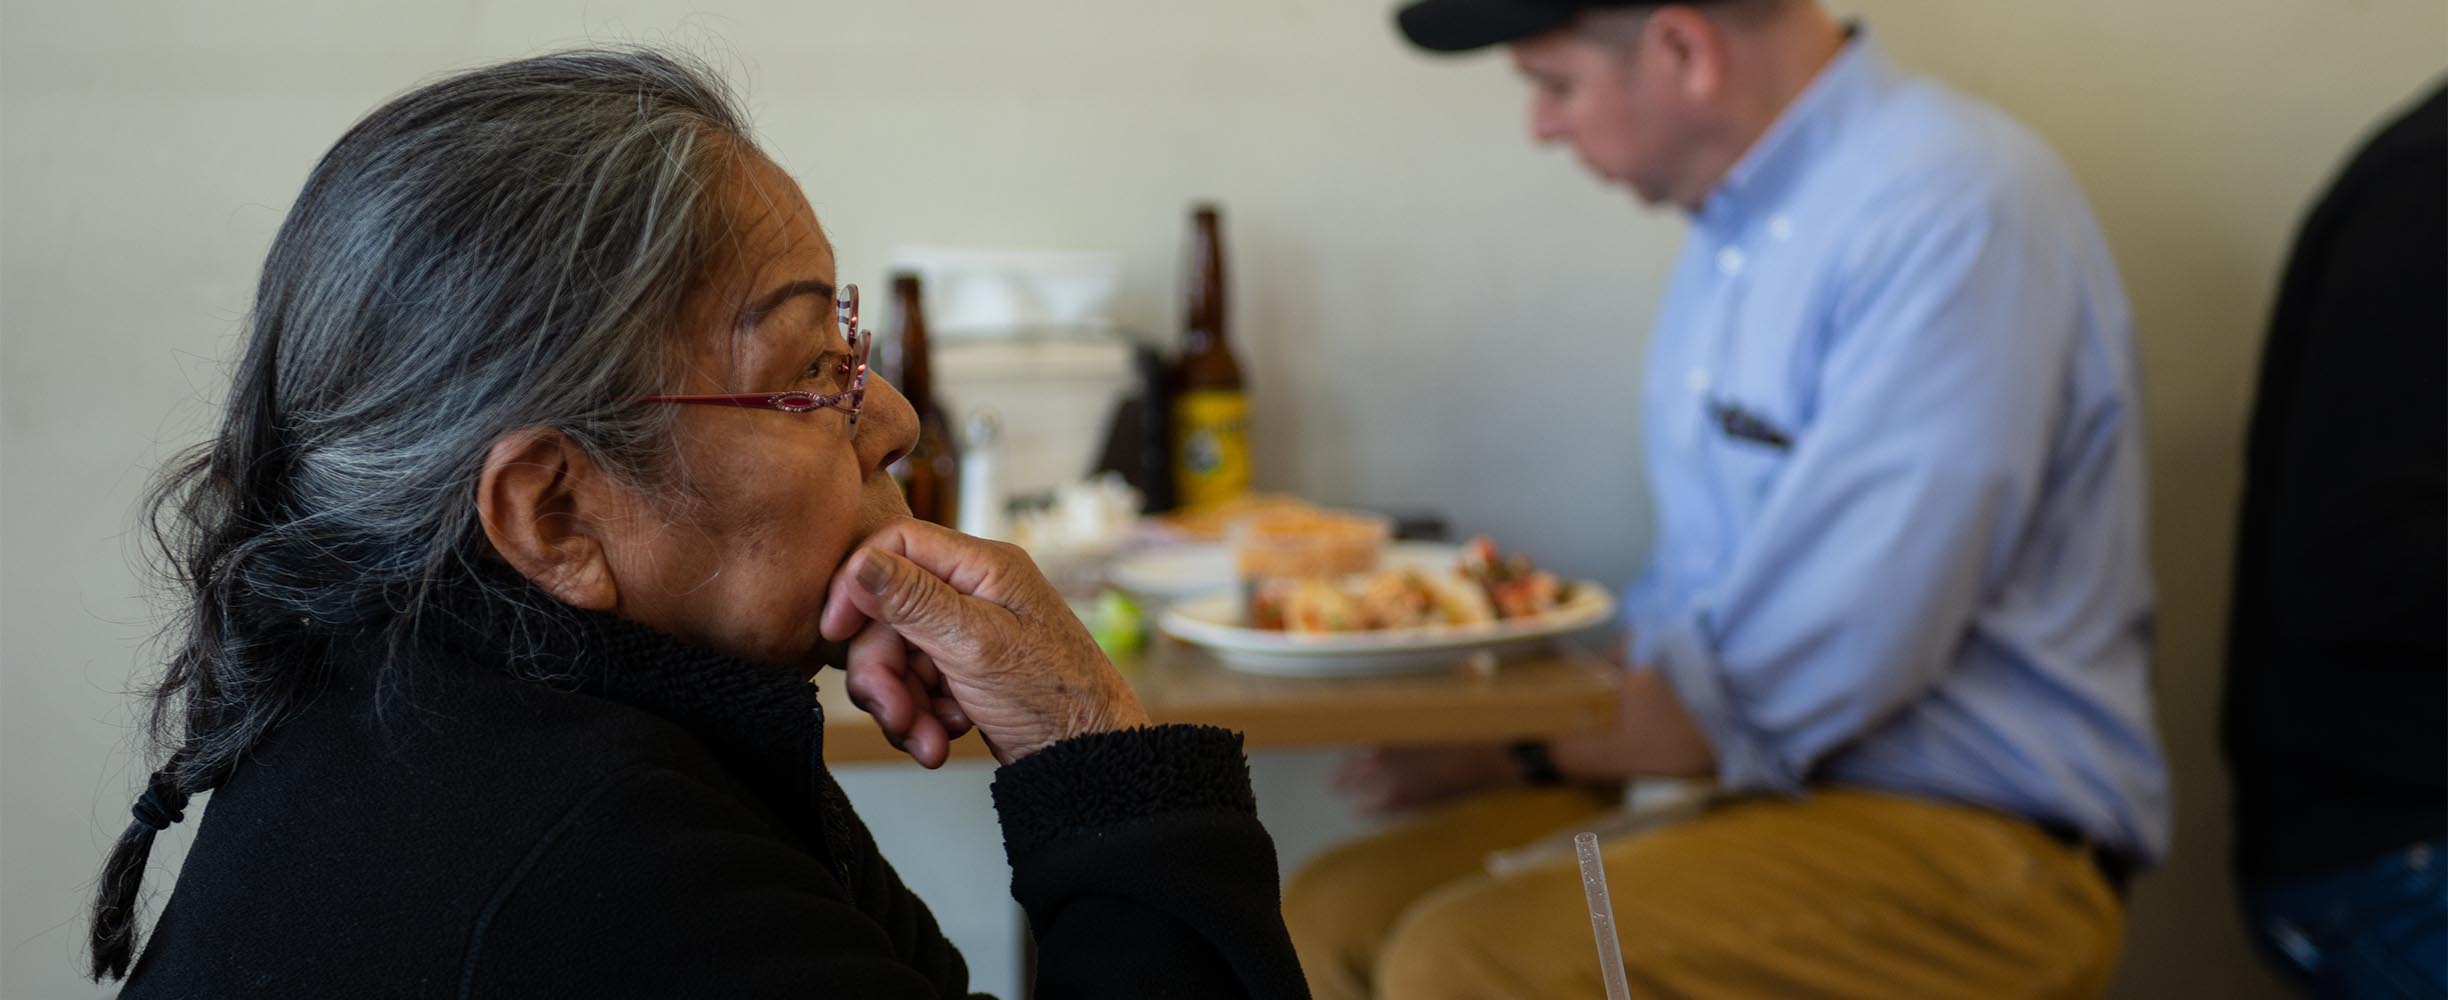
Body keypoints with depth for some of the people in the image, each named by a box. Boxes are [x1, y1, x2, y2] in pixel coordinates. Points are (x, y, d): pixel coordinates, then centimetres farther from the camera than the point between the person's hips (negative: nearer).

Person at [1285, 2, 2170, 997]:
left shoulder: (1954, 210, -19)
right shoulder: (1738, 222, 11)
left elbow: (1813, 679, -22)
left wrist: (1523, 749, -11)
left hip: (1963, 838, -9)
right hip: (1751, 778, 9)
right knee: (1334, 913, -6)